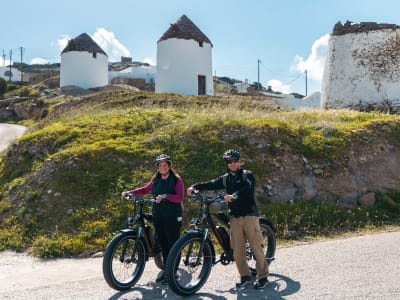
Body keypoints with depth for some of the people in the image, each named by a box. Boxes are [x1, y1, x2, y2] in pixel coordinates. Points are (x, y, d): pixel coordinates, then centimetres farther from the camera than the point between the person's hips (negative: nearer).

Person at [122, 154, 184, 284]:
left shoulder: (176, 180, -5)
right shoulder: (155, 180, 13)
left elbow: (180, 197, -15)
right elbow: (145, 190, 23)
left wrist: (165, 196, -27)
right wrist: (129, 192, 11)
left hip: (172, 216, -5)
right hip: (158, 216, 5)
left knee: (173, 243, -4)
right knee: (163, 243, 8)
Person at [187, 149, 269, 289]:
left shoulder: (247, 175, 0)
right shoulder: (225, 179, 14)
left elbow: (248, 188, -20)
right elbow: (210, 184, 1)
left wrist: (234, 195, -37)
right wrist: (194, 187, -16)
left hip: (249, 215, -4)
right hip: (235, 217, 4)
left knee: (257, 247, -4)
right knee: (237, 250, 2)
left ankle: (263, 277, 7)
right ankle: (245, 276, 15)